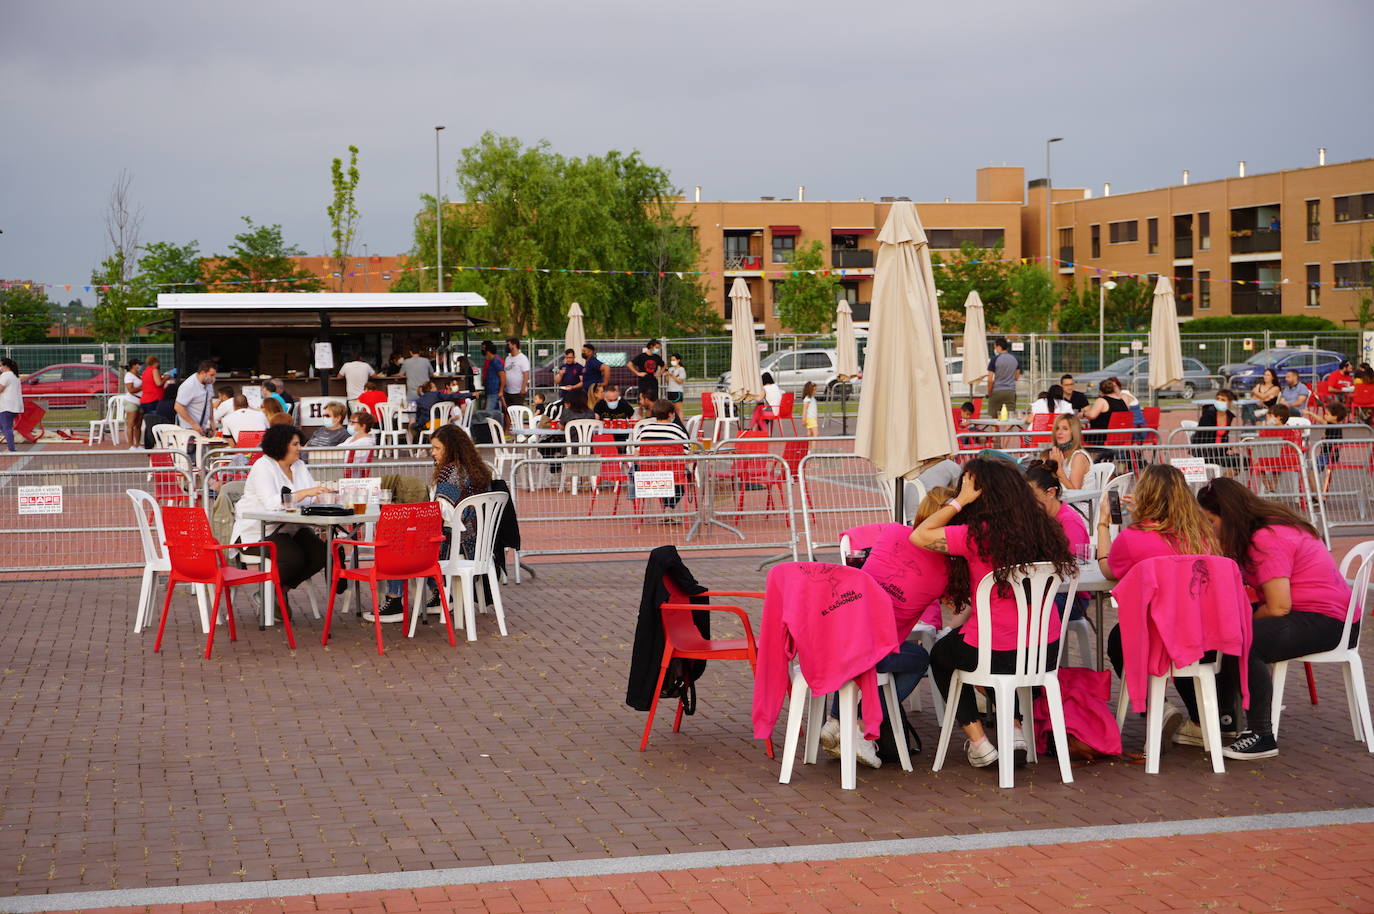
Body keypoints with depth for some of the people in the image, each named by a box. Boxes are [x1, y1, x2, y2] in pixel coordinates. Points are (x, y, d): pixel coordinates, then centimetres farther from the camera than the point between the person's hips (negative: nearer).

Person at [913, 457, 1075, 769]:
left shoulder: (978, 534, -18)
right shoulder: (1042, 529, -1)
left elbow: (919, 536, -12)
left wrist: (960, 500, -7)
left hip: (997, 655, -5)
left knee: (941, 655, 28)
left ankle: (978, 743, 23)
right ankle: (1014, 731, 26)